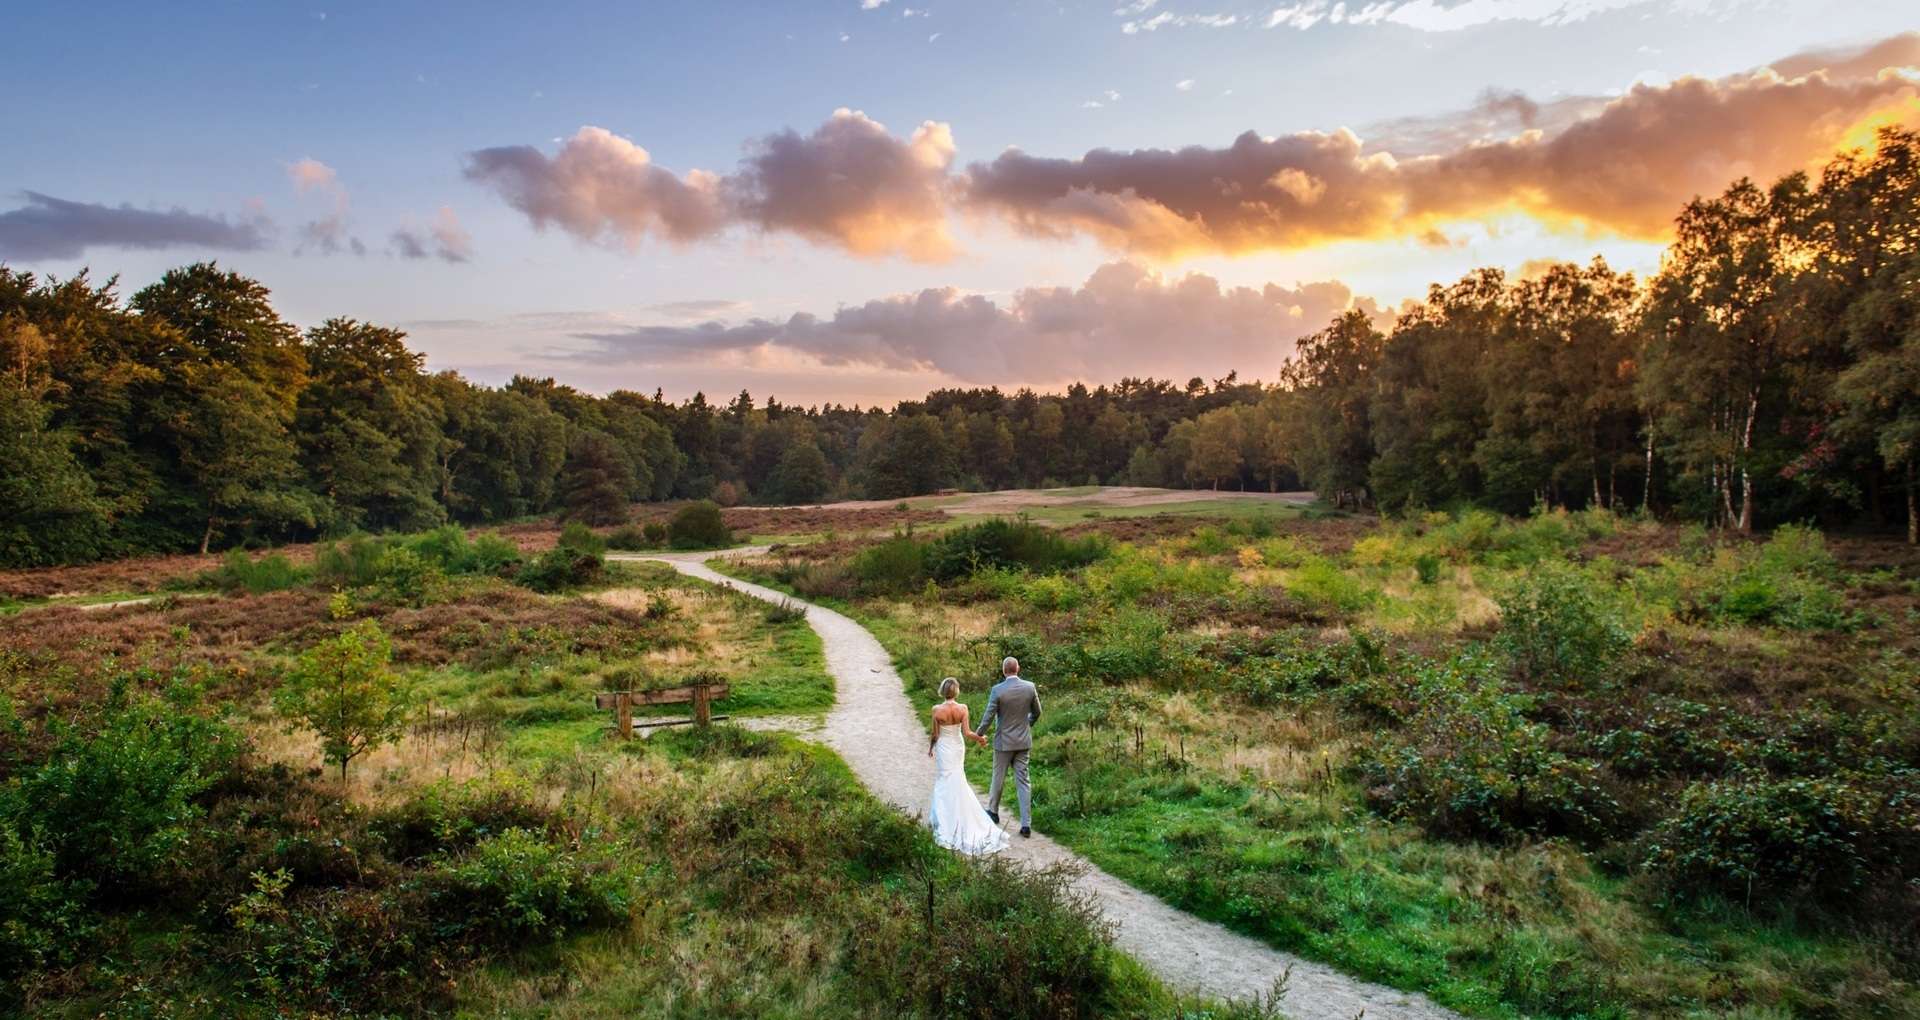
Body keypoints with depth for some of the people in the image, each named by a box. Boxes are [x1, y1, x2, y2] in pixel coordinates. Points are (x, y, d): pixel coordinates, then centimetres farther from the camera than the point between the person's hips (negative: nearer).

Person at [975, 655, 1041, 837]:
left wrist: (979, 733, 6)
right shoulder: (1030, 687, -5)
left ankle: (993, 811, 35)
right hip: (1024, 741, 3)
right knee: (1023, 781, 5)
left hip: (1004, 741, -3)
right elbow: (1036, 712, 6)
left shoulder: (997, 690, -17)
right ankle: (1026, 824, 2)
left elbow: (989, 716, -12)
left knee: (998, 778, 16)